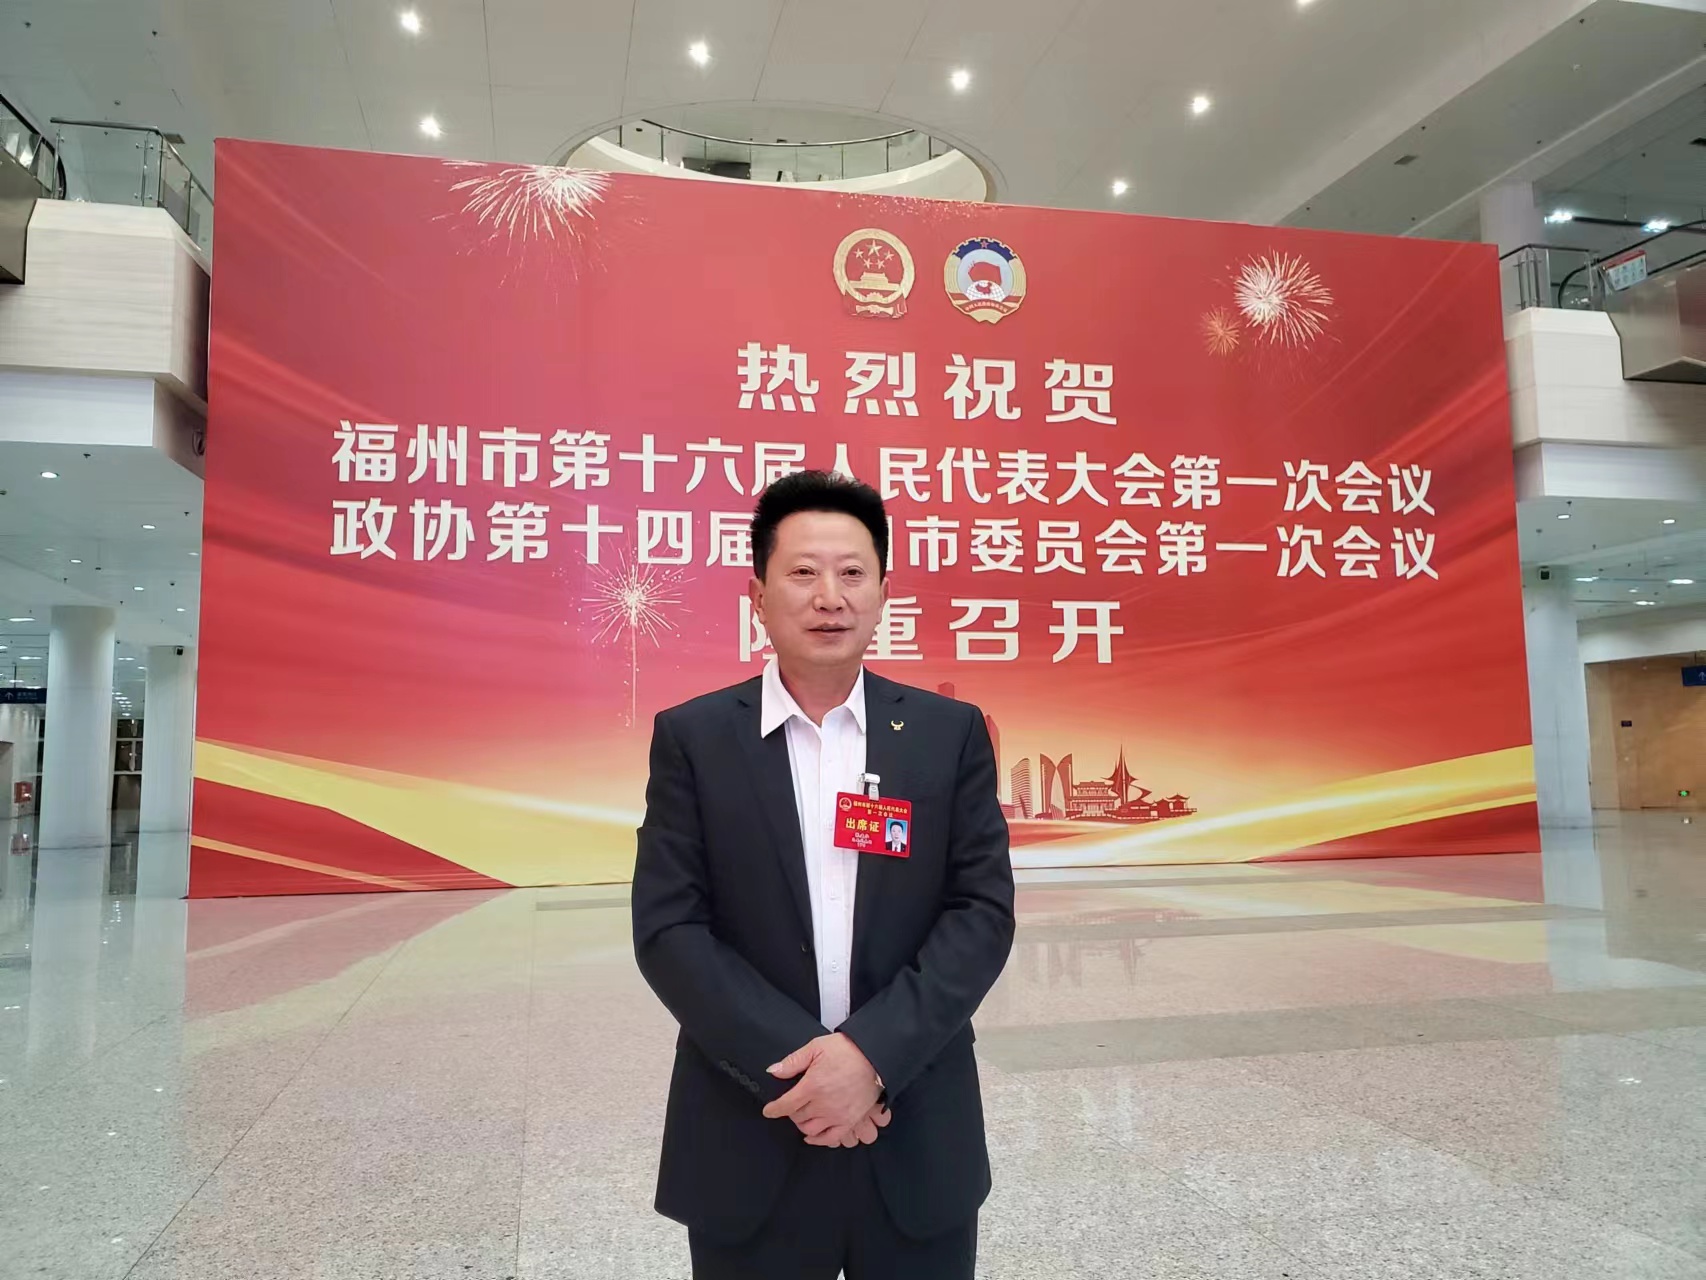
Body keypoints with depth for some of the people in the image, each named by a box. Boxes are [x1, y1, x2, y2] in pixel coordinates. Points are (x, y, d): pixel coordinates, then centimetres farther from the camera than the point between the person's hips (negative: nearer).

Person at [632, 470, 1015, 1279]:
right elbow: (668, 929, -8)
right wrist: (796, 1061, -16)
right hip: (749, 1138, -1)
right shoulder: (692, 738, -3)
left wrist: (872, 1052, -17)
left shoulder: (951, 733, 0)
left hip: (917, 1138, 1)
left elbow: (983, 911, -5)